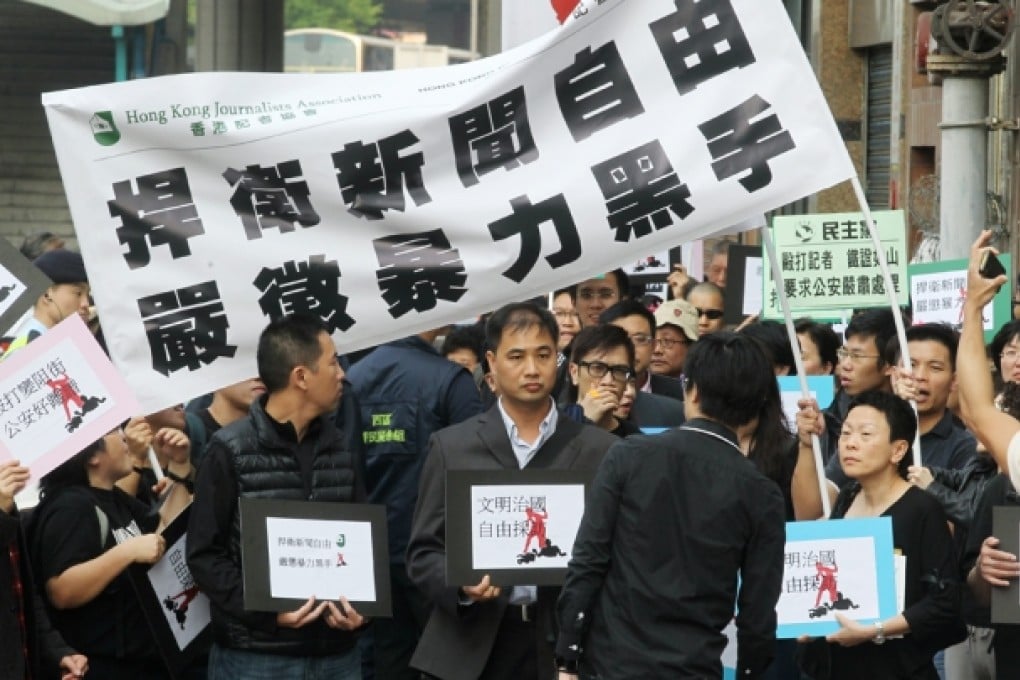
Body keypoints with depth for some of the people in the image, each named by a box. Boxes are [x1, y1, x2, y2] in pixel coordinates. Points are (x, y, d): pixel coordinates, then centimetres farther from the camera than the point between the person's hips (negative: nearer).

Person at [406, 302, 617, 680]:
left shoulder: (599, 450, 6)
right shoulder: (452, 447, 7)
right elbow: (423, 552, 6)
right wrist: (460, 584, -13)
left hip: (563, 647, 0)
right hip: (471, 649, 0)